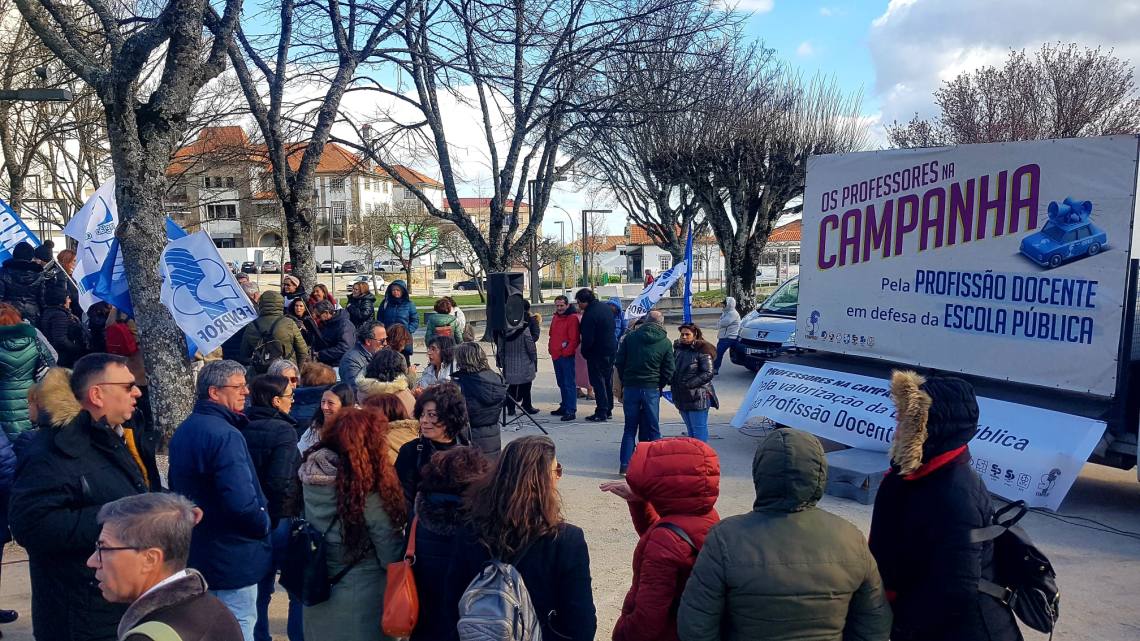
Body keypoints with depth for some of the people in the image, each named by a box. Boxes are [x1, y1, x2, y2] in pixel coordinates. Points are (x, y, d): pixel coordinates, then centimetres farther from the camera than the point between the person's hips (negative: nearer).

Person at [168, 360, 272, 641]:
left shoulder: (183, 432, 9)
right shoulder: (225, 434, -22)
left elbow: (178, 490, 19)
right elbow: (242, 504, -30)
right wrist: (264, 525, -12)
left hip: (195, 555, 10)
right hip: (231, 559, -10)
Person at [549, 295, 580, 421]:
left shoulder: (572, 318, -10)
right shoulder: (555, 318, 16)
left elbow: (574, 339, -15)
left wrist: (566, 352, -15)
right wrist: (551, 348, 13)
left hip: (566, 356, -9)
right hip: (555, 356, 9)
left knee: (569, 384, -8)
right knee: (561, 383, 16)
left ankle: (571, 411, -8)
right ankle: (564, 407, 25)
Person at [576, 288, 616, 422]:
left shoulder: (589, 315, -23)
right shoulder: (605, 306, 5)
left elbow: (587, 339, -21)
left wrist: (584, 353, -5)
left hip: (597, 353, -9)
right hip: (611, 349, 9)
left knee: (598, 382, 0)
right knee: (608, 381, 16)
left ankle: (601, 413, 2)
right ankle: (609, 410, 24)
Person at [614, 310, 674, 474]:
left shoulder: (630, 337, 1)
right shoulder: (665, 342, -2)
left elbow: (619, 362, 2)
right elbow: (668, 371, -1)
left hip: (630, 387, 1)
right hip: (652, 390, -1)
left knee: (630, 428, 9)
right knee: (652, 429, 9)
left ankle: (625, 464, 4)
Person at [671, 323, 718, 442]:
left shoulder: (702, 351, -11)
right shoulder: (678, 349, 10)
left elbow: (708, 374, -15)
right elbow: (673, 369, 21)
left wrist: (689, 384, -20)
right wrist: (672, 381, 2)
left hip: (698, 397, -7)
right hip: (682, 397, 7)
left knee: (699, 431, -4)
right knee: (690, 431, 17)